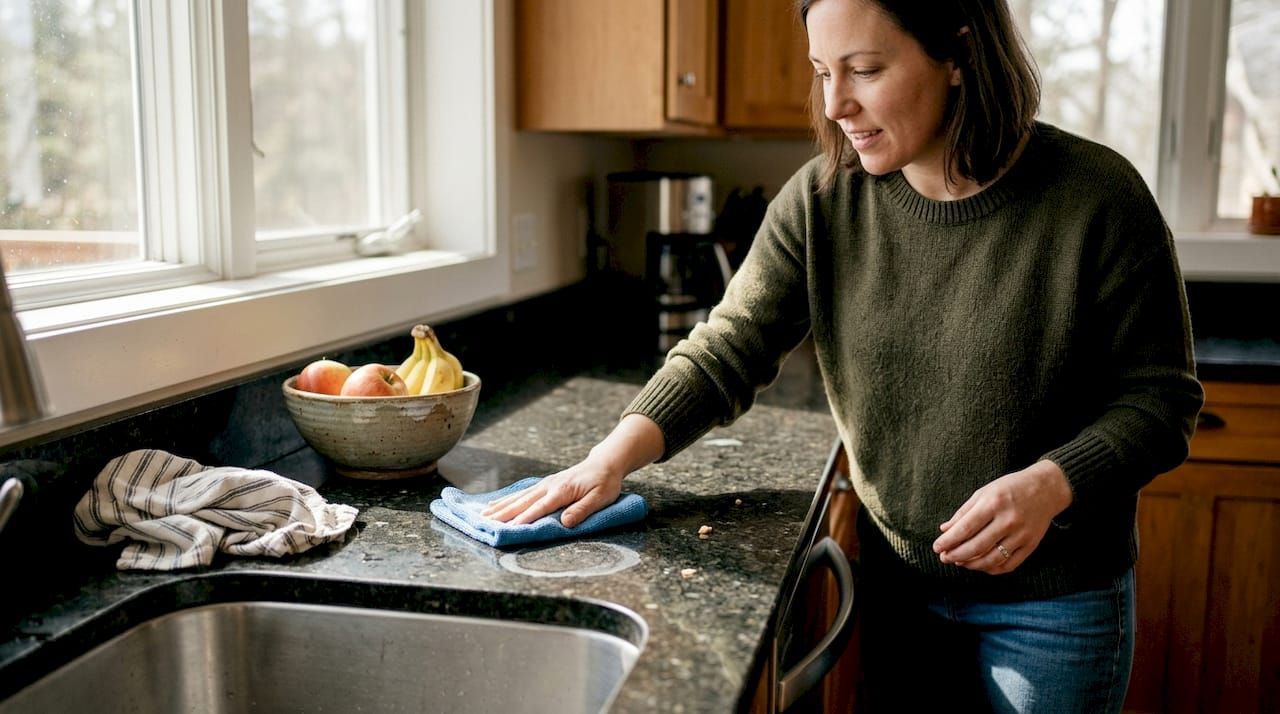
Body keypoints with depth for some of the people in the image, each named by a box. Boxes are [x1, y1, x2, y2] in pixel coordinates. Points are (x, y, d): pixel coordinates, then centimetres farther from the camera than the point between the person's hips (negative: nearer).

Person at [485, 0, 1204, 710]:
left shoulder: (1097, 198, -17)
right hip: (896, 582, 3)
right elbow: (729, 349, -9)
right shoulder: (821, 200, -8)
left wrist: (1049, 485, -27)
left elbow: (1159, 395, -10)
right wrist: (611, 460, -22)